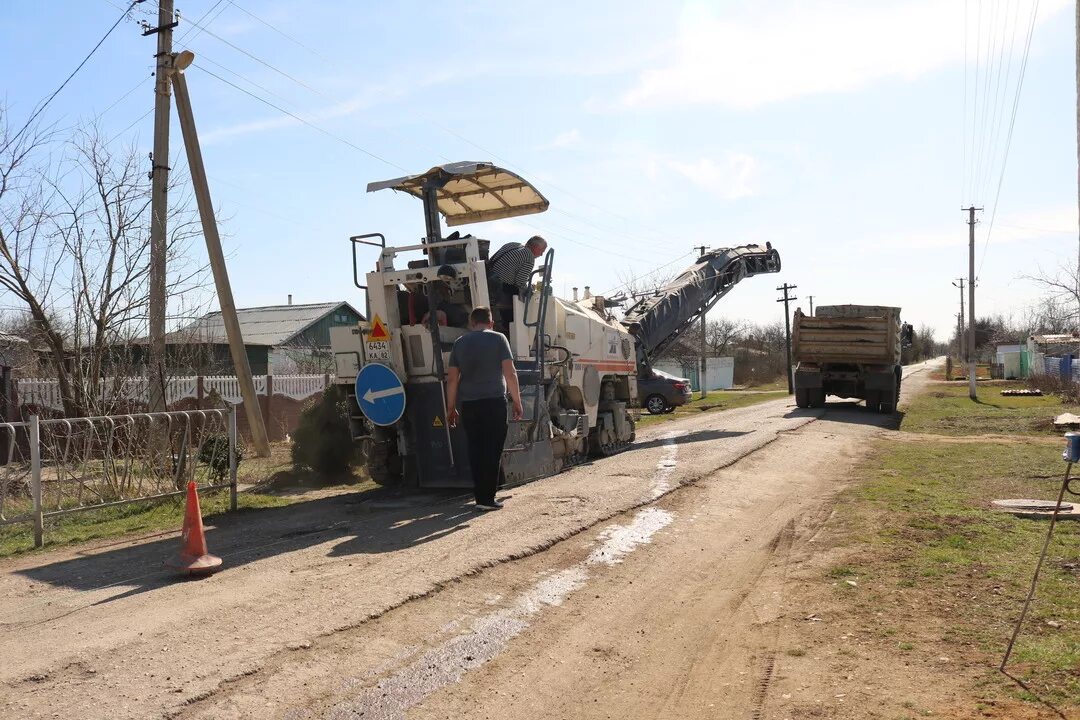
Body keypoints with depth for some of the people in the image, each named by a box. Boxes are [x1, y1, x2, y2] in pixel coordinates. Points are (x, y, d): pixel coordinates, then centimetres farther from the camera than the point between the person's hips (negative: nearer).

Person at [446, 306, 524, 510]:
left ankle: (480, 496, 11)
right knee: (492, 451, 1)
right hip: (494, 402, -3)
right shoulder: (497, 339, 2)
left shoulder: (460, 343, 12)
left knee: (475, 451, 9)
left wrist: (451, 408, 15)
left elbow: (452, 379, 10)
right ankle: (487, 498, 0)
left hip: (469, 404, 3)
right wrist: (517, 401, 1)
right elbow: (510, 373, -5)